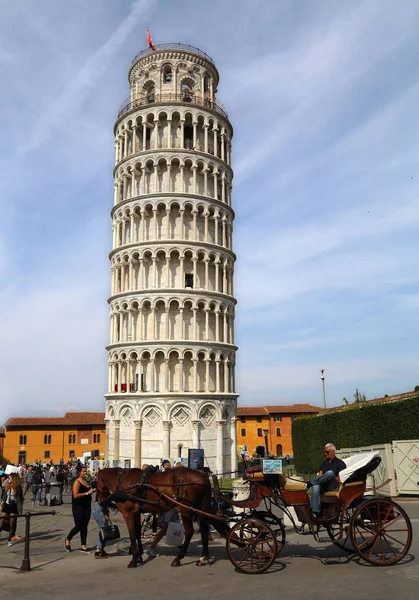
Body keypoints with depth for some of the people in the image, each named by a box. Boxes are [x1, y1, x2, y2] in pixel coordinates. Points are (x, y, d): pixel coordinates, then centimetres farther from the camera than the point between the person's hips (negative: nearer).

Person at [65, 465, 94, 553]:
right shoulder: (77, 482, -12)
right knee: (79, 526, -3)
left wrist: (92, 490, 4)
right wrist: (87, 493, -22)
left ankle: (83, 546, 15)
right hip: (78, 507, -7)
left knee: (84, 526, 9)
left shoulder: (87, 481, 10)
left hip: (87, 506, 7)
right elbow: (75, 495, -21)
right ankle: (67, 540, 23)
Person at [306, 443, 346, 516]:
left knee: (330, 473, -36)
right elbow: (320, 474, 18)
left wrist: (330, 480, -11)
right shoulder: (324, 462, 27)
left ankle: (310, 483, -33)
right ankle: (315, 512, -45)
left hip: (333, 487, -4)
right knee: (315, 487, -34)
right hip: (323, 486, 4)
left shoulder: (340, 463, 8)